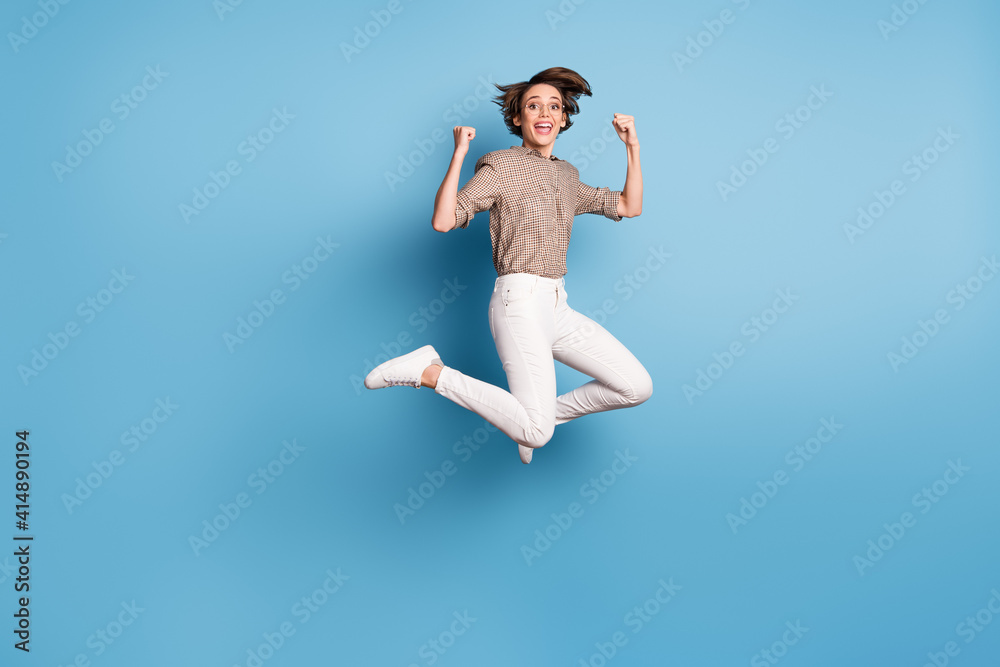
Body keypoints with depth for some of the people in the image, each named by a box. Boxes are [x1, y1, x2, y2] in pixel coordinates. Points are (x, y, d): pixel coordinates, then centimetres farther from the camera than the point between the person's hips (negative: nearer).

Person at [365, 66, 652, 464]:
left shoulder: (566, 175, 19)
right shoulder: (502, 166, -2)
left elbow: (629, 207, 20)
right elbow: (443, 221, -13)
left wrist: (632, 145, 14)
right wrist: (459, 153, -19)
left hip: (557, 307, 7)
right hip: (521, 300, -7)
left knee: (637, 387, 0)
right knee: (536, 433, -20)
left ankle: (550, 411, 19)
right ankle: (430, 372, -5)